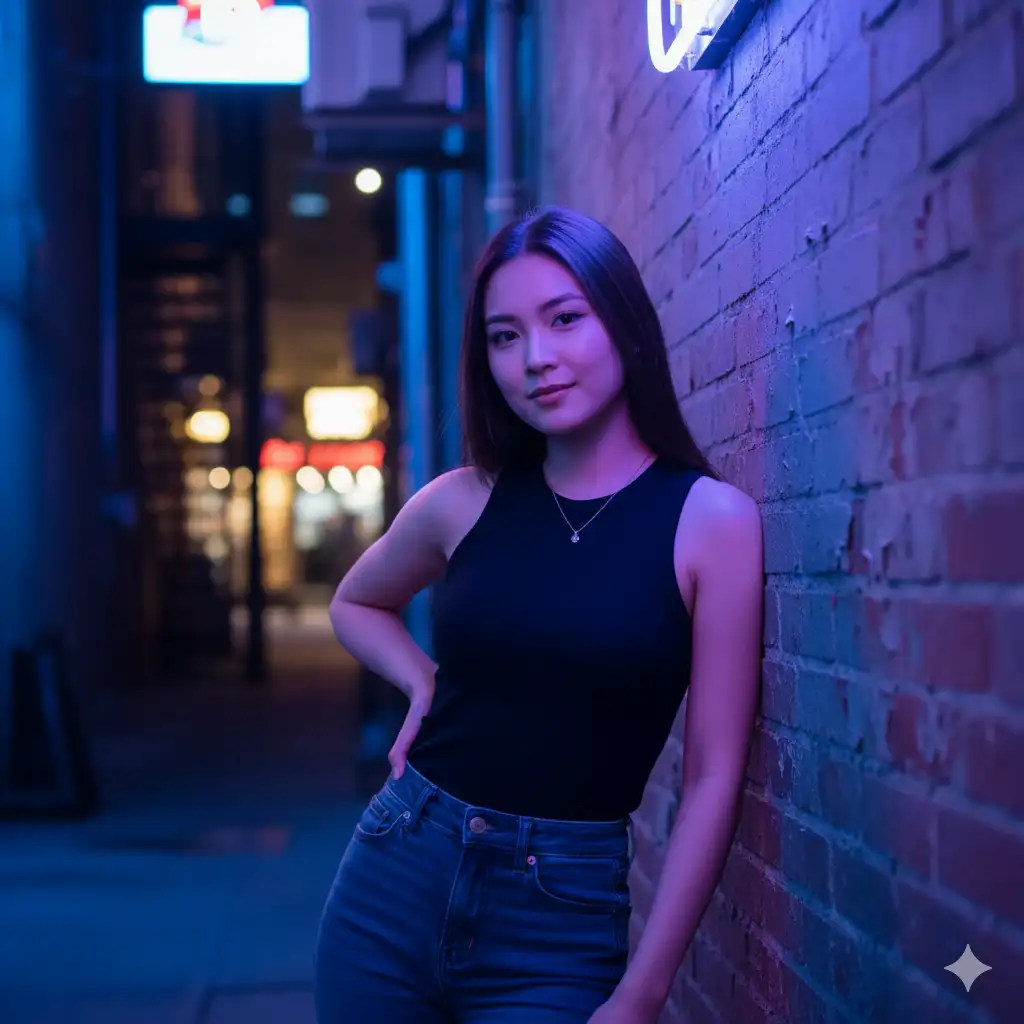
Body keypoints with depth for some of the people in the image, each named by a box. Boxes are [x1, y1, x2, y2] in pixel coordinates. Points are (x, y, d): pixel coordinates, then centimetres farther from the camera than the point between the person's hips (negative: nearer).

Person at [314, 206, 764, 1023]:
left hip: (559, 922, -3)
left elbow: (714, 777, -9)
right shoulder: (464, 503, 0)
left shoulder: (713, 519, -9)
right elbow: (356, 605, 21)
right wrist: (425, 686, 2)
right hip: (393, 886, 3)